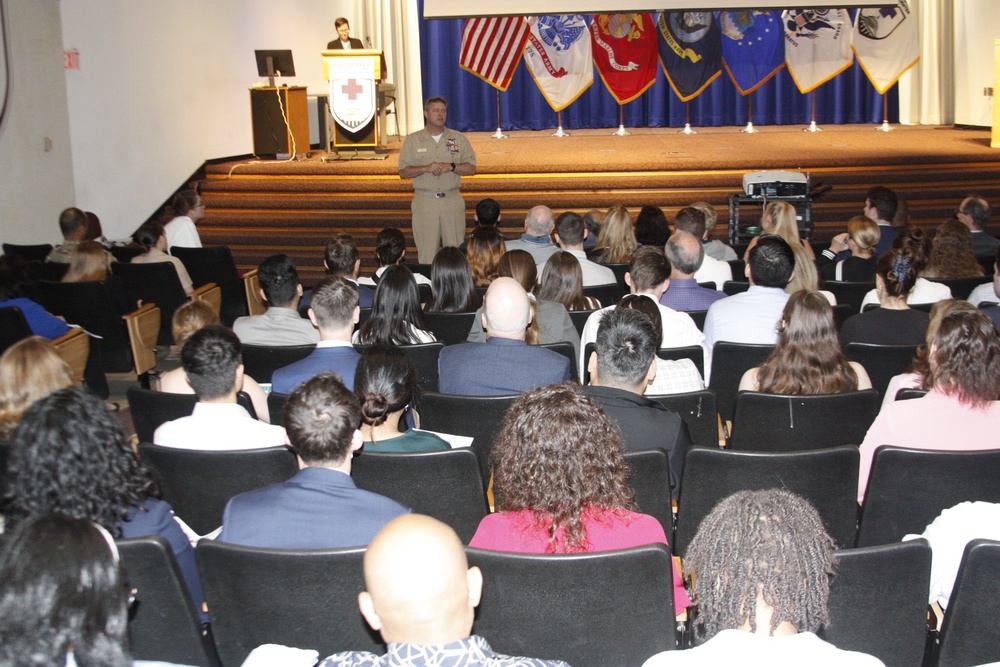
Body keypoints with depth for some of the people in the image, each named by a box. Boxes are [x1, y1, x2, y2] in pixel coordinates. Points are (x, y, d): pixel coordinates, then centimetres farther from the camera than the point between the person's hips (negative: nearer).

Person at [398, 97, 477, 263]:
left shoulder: (459, 139, 9)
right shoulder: (412, 140, 6)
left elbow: (471, 168, 5)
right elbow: (403, 172, 2)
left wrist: (451, 166, -12)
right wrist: (425, 168, -14)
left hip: (453, 201, 1)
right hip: (424, 201, -1)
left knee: (456, 248, 0)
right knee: (426, 251, -2)